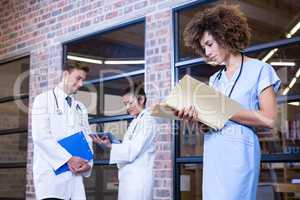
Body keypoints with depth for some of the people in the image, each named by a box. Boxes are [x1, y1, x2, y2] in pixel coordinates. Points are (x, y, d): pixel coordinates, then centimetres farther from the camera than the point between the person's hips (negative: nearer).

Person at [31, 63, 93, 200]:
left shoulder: (81, 108, 21)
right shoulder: (44, 100, 3)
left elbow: (87, 139, 15)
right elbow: (40, 135, -10)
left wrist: (88, 163, -5)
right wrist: (68, 159, -15)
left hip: (74, 173, 5)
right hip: (51, 173, -5)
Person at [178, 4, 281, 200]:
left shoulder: (259, 70, 1)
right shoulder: (215, 79, 19)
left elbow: (268, 119, -10)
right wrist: (195, 117, -9)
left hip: (238, 150, -6)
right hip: (212, 152, 6)